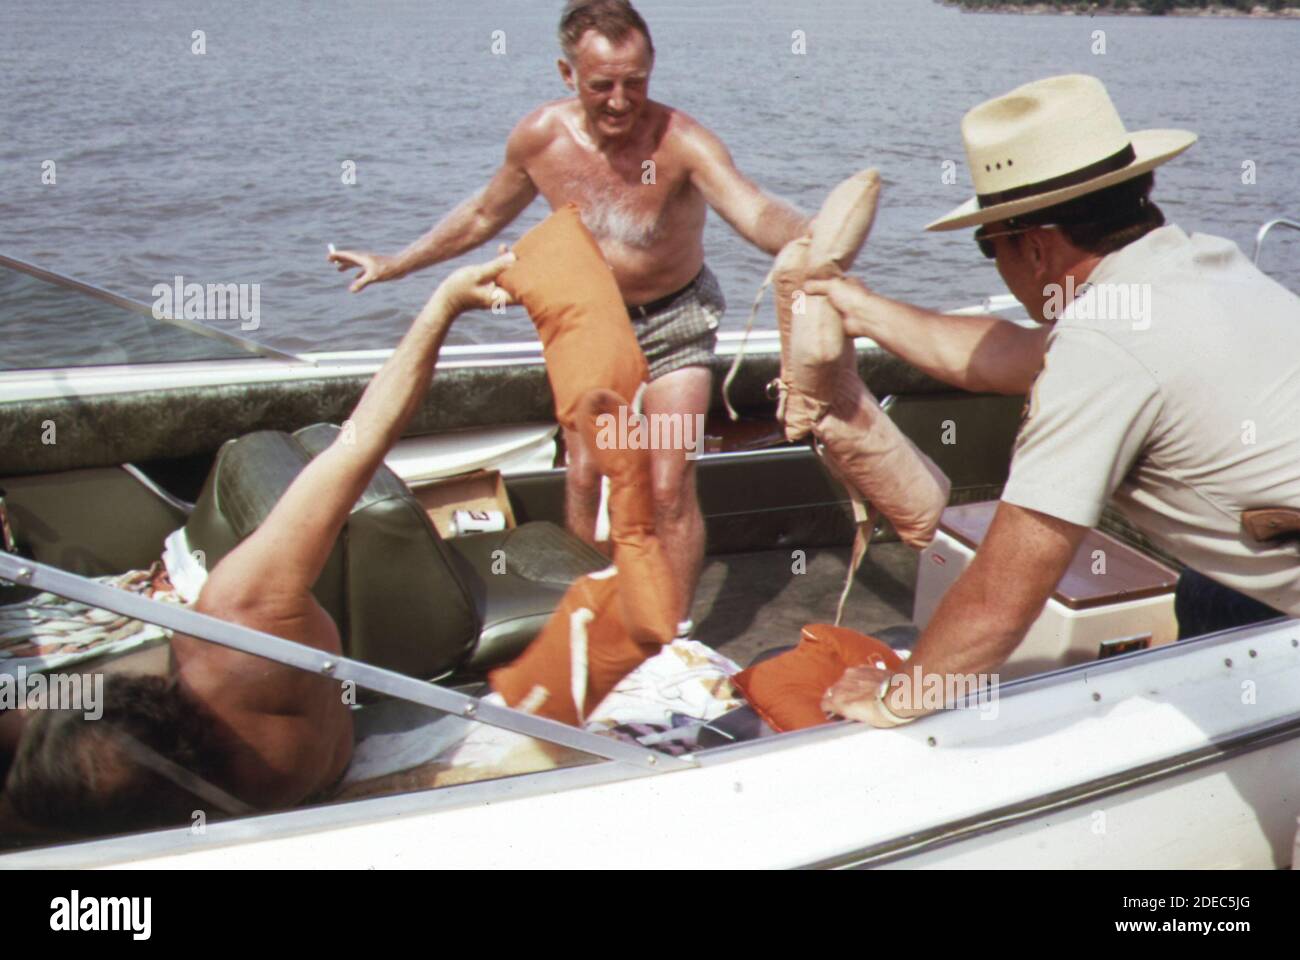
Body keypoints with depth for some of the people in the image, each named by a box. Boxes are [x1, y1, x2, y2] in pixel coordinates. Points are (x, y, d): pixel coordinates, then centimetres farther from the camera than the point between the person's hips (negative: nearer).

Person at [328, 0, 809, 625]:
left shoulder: (679, 142, -28)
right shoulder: (540, 138, -15)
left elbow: (755, 213, -45)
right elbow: (483, 216, 4)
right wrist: (395, 265, 9)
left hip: (674, 319, -3)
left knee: (670, 489, -8)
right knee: (583, 476, 3)